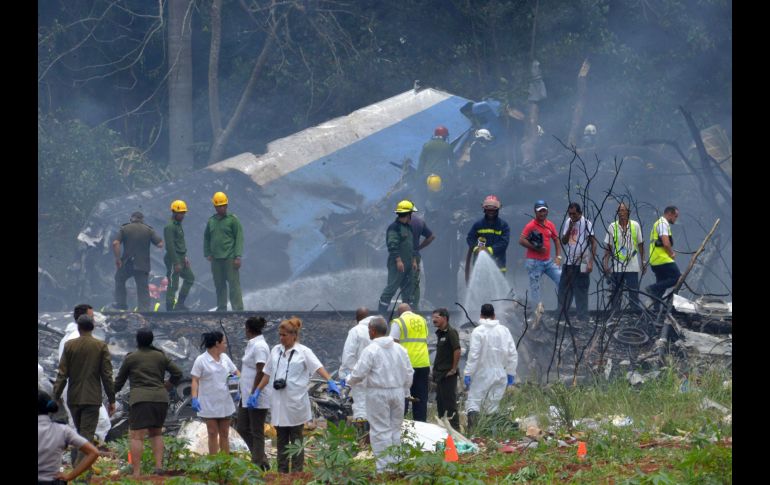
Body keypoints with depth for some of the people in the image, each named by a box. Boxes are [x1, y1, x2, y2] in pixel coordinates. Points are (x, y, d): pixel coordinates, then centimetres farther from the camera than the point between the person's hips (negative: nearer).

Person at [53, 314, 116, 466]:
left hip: (73, 398, 2)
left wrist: (56, 397, 2)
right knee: (87, 435, -4)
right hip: (92, 397, -2)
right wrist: (111, 400, 3)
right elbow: (107, 375, -3)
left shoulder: (69, 345, -1)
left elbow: (62, 374, -2)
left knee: (81, 432, 17)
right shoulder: (101, 346, -3)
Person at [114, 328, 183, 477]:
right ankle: (159, 466, 4)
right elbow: (177, 373, 11)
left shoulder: (130, 358, 4)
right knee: (156, 432, 21)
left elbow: (120, 380, 12)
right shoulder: (160, 356, 12)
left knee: (137, 436, -6)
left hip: (140, 399, -4)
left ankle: (136, 474, -14)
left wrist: (112, 392, 31)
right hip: (160, 398, 4)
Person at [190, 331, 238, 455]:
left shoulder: (224, 358, 9)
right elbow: (195, 381, -11)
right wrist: (194, 398, -24)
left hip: (224, 403, 5)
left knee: (224, 434, 10)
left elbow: (236, 372, 17)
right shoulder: (201, 360, -8)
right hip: (209, 405, -5)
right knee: (213, 434, -2)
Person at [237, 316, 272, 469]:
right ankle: (260, 459, 19)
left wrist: (253, 394, -22)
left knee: (256, 431, -1)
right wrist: (243, 394, 23)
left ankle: (259, 463, 6)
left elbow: (260, 372, -22)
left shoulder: (259, 346, -17)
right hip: (247, 395, 10)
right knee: (242, 428, 13)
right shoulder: (252, 345, 13)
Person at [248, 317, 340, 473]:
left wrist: (330, 382, -29)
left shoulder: (303, 352, -4)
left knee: (296, 438, 2)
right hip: (278, 401, 4)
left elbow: (318, 367, -14)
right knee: (281, 439, 9)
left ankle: (297, 473, 5)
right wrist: (257, 391, 13)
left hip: (295, 402, -4)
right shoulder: (276, 350, 10)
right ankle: (282, 472, 14)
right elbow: (267, 374, 16)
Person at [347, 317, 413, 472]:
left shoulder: (371, 350, -13)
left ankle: (383, 467, -3)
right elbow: (409, 372, 9)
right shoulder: (399, 349, 5)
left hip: (378, 394, -5)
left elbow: (358, 373, -13)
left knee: (381, 430, -1)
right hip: (398, 392, 5)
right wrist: (405, 390, 21)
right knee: (395, 429, 15)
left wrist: (351, 382, 8)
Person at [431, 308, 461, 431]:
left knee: (450, 401, -6)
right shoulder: (439, 333, 14)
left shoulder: (451, 332, -14)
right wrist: (436, 370, 15)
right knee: (440, 401, 14)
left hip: (448, 374, -10)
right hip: (440, 373, 10)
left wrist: (453, 369, -18)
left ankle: (455, 428, -2)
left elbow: (457, 350, -22)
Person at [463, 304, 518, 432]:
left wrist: (468, 373, -10)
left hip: (482, 374, -4)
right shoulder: (504, 330, 3)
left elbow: (473, 354, -14)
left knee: (473, 400, -1)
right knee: (493, 405, 11)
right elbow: (512, 354, 4)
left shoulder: (478, 331, -9)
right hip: (500, 374, 4)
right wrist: (511, 372, 12)